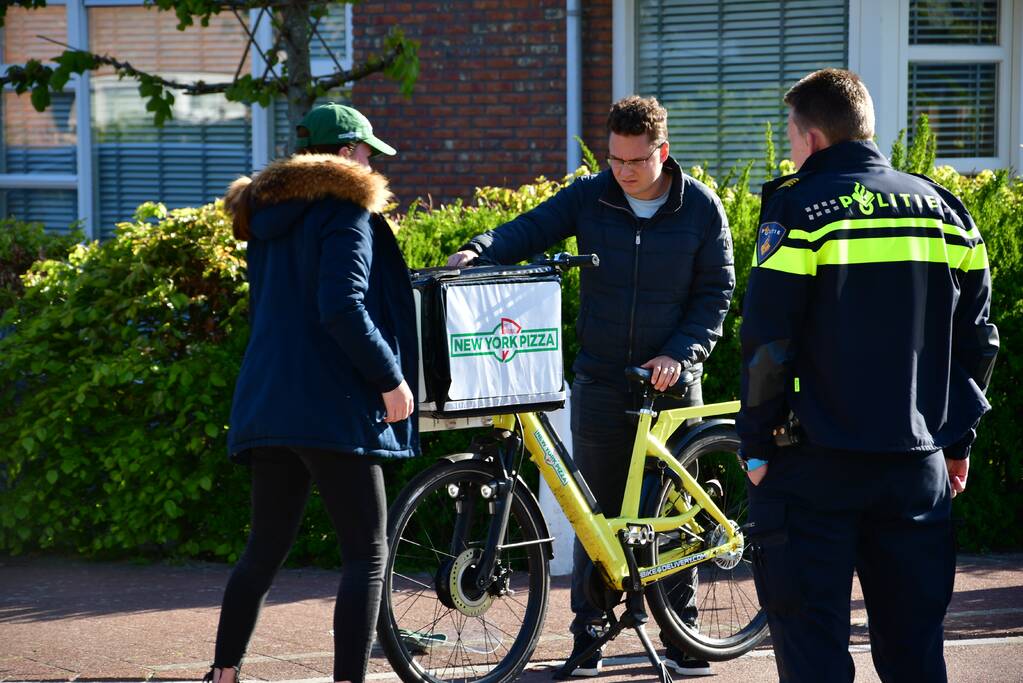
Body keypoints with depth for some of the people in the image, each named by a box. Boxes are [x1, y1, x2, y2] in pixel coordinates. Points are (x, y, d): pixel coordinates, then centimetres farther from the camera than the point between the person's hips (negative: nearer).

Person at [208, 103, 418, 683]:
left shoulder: (266, 219, 19)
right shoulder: (345, 210, -8)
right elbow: (342, 308, -19)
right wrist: (390, 378, -14)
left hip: (267, 401, 8)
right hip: (331, 405, -8)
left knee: (266, 546, 16)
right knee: (368, 553, -4)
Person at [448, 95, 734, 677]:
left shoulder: (701, 208, -3)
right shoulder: (590, 198, 0)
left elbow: (716, 291, 0)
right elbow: (533, 230, -7)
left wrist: (680, 353, -12)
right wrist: (480, 250, -27)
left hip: (671, 379, -1)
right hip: (600, 382, 1)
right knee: (598, 511, 4)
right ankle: (589, 632, 13)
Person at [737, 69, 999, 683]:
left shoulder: (799, 209, -8)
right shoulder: (943, 208, 8)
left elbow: (767, 343, -12)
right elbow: (977, 338, 10)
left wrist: (757, 445, -3)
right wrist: (958, 439, 18)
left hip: (815, 465, -5)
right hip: (920, 465, 5)